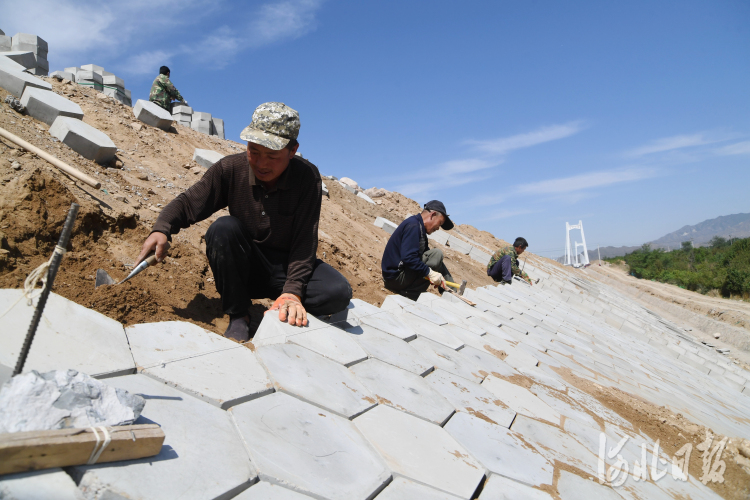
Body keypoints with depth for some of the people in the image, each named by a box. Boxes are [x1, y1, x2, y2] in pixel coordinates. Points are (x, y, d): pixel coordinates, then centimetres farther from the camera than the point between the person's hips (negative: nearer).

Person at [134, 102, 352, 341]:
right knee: (223, 228, -30)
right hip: (244, 267, 2)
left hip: (287, 266, -1)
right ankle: (237, 317, -14)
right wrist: (161, 230, -28)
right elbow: (187, 203, -6)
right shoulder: (230, 169, -11)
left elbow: (304, 241, -20)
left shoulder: (307, 176, -16)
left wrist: (293, 291, -32)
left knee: (339, 293, -27)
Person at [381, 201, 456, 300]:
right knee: (436, 254, -18)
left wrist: (438, 277, 3)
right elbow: (408, 257, -27)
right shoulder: (413, 226, -16)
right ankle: (410, 292, -15)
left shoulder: (418, 226, 16)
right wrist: (430, 272, -23)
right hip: (396, 277, -11)